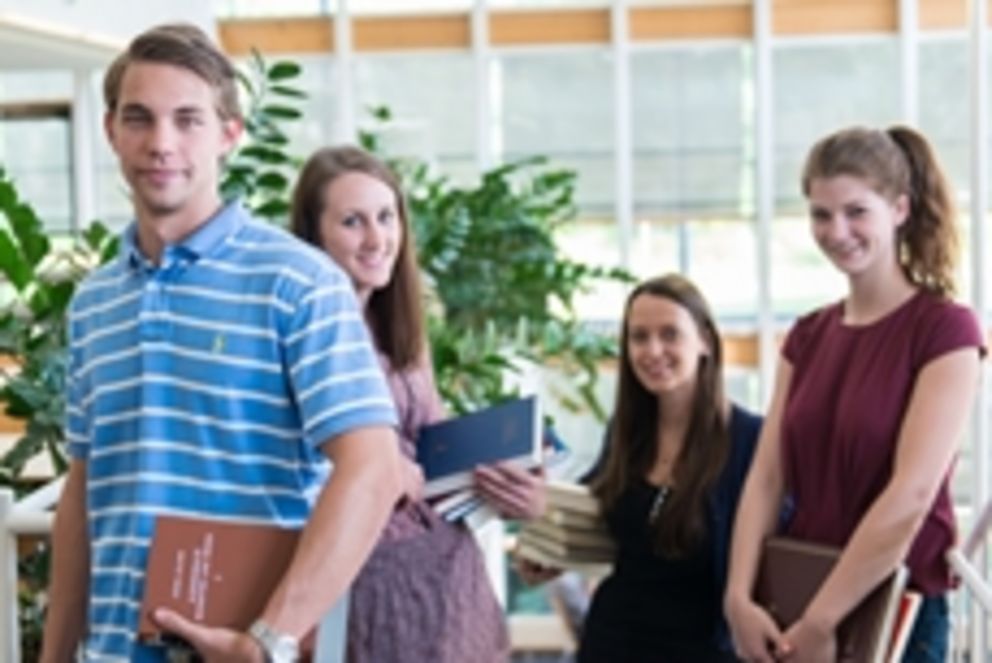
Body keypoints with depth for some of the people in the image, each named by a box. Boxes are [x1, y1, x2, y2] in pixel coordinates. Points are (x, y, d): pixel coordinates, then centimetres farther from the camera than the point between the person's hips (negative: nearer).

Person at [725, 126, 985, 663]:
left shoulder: (945, 330, -10)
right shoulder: (807, 336, 8)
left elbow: (912, 494, -18)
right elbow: (766, 478, 2)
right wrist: (738, 598, -11)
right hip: (792, 608, 5)